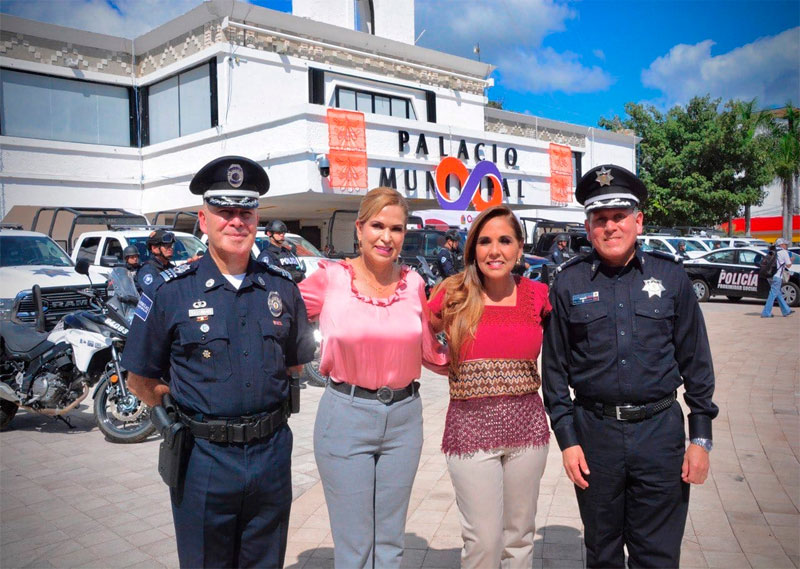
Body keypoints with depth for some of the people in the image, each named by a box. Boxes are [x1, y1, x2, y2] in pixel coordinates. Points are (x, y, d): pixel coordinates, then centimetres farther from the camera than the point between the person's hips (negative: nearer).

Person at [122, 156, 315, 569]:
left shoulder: (281, 287, 2)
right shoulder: (172, 290, -6)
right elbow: (140, 379, 1)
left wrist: (265, 407, 8)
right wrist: (180, 415, 1)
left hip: (271, 453, 3)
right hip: (203, 457, -2)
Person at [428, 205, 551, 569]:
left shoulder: (537, 295, -1)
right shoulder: (453, 296, -4)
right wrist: (454, 369, -3)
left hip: (526, 426, 2)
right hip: (470, 427, -2)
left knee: (520, 536, 15)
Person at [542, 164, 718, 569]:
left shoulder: (670, 276, 1)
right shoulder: (568, 283, 0)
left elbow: (696, 360, 4)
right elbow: (555, 368, 3)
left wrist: (701, 437, 1)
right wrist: (567, 439, -1)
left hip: (661, 429, 0)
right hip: (594, 432, 0)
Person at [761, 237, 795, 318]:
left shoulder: (772, 252, 16)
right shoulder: (784, 252, -4)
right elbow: (788, 265, 0)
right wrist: (790, 260, 19)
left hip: (770, 275, 8)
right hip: (777, 276, -8)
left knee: (779, 294, 16)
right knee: (773, 294, -6)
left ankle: (786, 311, 27)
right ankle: (766, 313, -8)